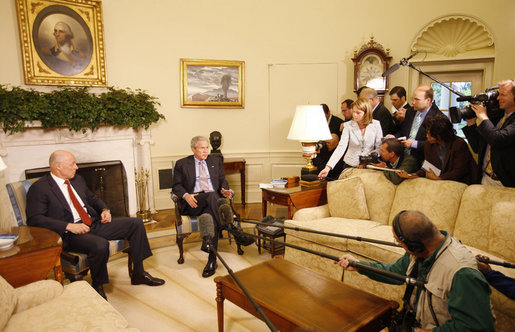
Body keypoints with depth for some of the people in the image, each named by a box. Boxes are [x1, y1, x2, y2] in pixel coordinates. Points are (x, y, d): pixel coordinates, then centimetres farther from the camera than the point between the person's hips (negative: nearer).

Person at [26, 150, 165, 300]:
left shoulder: (77, 180, 16)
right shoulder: (39, 188, -6)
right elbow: (34, 219, -15)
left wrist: (104, 209, 6)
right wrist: (69, 226, -24)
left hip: (94, 223, 8)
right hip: (70, 233, -7)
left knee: (136, 223, -5)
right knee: (100, 245, -38)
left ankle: (138, 273, 4)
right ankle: (97, 286, -9)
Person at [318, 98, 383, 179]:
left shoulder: (376, 124, -2)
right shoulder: (349, 126, -5)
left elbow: (379, 148, 2)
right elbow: (341, 147, -14)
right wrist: (328, 167, -26)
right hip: (350, 166, 0)